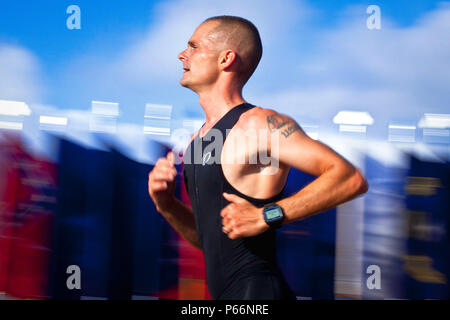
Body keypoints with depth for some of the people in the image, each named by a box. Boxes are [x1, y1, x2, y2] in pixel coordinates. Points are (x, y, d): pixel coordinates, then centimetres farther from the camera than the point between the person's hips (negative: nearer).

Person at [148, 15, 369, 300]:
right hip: (224, 294, 8)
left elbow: (351, 179, -20)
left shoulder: (260, 124, -11)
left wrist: (268, 216, -22)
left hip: (259, 290, -8)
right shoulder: (196, 139, 12)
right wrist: (167, 206, 1)